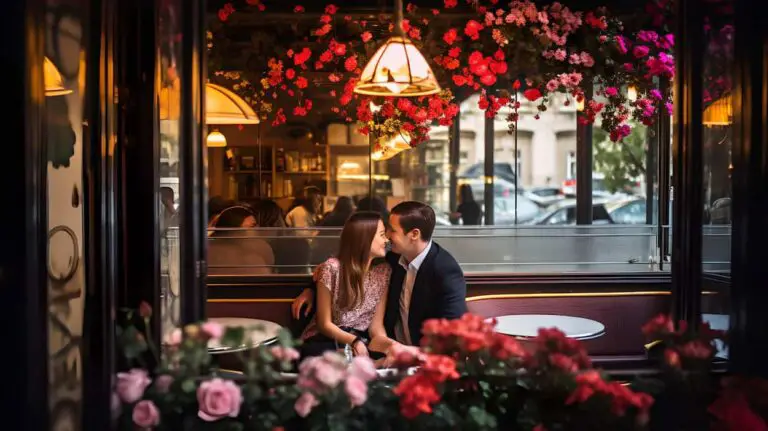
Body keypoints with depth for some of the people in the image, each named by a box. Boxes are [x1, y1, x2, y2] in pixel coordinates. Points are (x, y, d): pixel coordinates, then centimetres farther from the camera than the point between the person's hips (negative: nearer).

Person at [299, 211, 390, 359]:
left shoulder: (384, 271, 3)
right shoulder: (332, 268, -11)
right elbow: (324, 324, -9)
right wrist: (354, 341, -22)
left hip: (361, 343, 5)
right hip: (325, 342, -4)